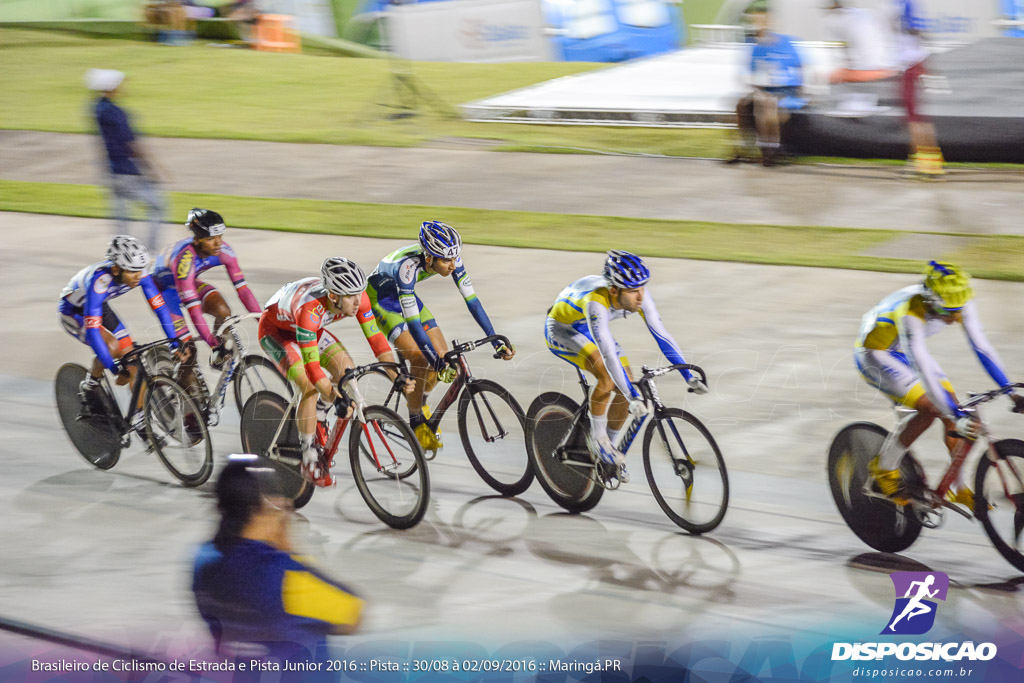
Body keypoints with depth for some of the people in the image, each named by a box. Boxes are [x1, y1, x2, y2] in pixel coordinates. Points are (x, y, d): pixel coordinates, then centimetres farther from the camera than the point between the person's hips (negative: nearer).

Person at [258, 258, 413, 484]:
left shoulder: (356, 297, -26)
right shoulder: (309, 309, -43)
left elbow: (376, 338, -20)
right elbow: (311, 365, -42)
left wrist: (397, 378, -28)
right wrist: (337, 399, -51)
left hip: (307, 329, 6)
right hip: (275, 330, -6)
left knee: (346, 368, -13)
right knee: (310, 387, -23)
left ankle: (319, 415, 15)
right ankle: (309, 459, -9)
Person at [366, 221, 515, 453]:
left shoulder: (450, 257, -23)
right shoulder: (407, 265, -40)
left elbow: (471, 300, -18)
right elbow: (413, 323, -41)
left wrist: (496, 340, -23)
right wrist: (437, 362, -46)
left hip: (405, 296, 6)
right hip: (379, 299, -6)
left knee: (444, 355, -6)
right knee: (421, 360, -22)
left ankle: (419, 403, 21)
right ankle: (416, 423, -3)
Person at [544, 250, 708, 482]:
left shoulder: (639, 295, -24)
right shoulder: (597, 302, -42)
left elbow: (661, 334, -19)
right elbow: (608, 354, -47)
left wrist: (690, 376, -23)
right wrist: (634, 397, -52)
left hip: (587, 328, 7)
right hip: (560, 330, -7)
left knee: (626, 385, -6)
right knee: (607, 375, -29)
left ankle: (611, 446, 14)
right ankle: (597, 438, -9)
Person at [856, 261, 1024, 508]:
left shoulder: (960, 303, -21)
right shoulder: (912, 314, -40)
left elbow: (981, 346, -15)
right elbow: (924, 369, -44)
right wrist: (956, 416, -48)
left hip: (902, 353, 7)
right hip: (874, 355, -7)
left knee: (952, 408, -5)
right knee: (929, 407, -23)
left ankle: (960, 490, 9)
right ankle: (883, 469, -5)